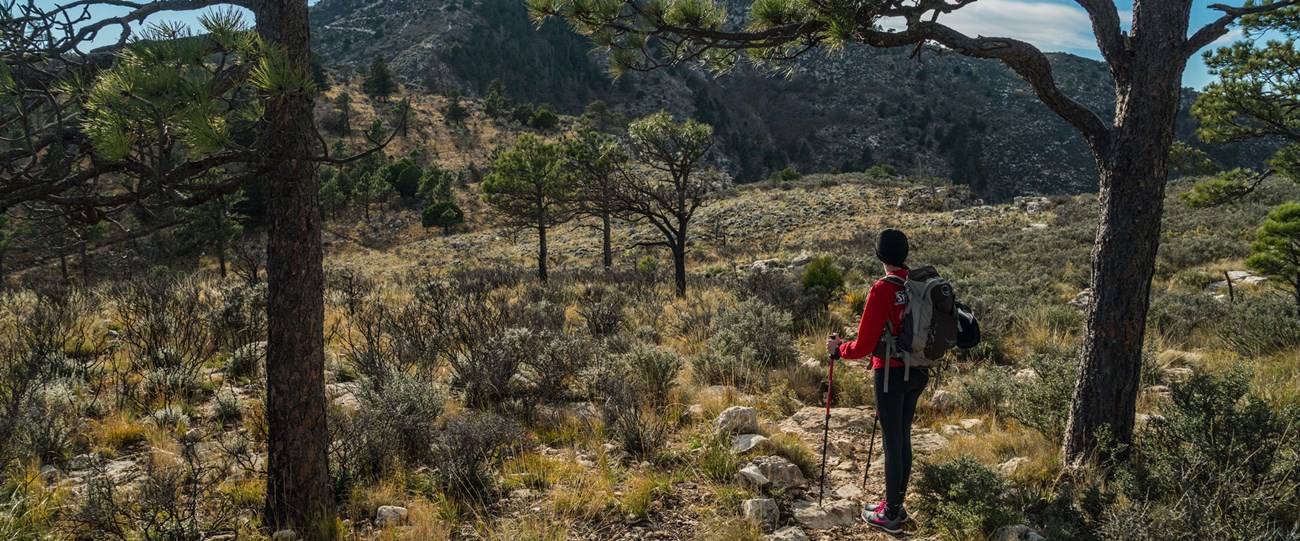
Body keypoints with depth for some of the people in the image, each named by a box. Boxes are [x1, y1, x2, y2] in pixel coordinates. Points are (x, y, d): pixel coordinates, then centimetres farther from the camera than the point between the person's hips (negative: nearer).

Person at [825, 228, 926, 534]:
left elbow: (864, 345, -17)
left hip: (892, 373, -7)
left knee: (892, 443, 4)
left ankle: (891, 516, 15)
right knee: (903, 437, 18)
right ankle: (896, 505, 30)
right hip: (918, 372, 7)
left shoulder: (883, 290, -20)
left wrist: (838, 350, 1)